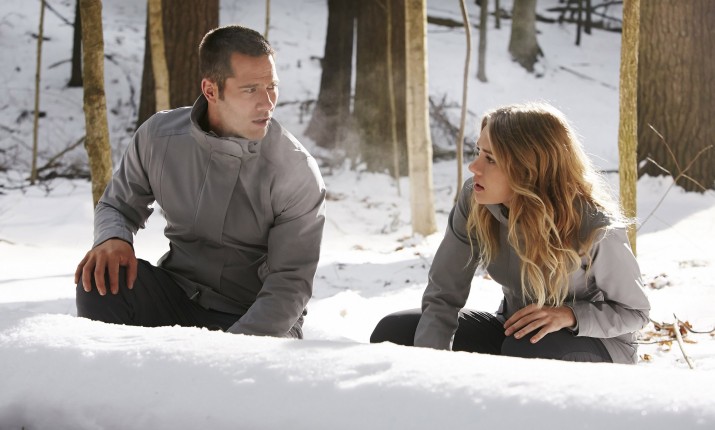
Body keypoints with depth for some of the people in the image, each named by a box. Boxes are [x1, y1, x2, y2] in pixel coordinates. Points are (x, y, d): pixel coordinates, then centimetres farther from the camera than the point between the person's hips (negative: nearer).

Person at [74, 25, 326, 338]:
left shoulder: (297, 174, -17)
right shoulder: (159, 135, -7)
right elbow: (117, 206, 9)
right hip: (176, 297, 3)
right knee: (102, 275, -24)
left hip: (255, 321, -3)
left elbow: (290, 284, -16)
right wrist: (112, 239, -17)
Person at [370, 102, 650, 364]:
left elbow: (634, 311, -12)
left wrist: (570, 315, -31)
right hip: (514, 331, 5)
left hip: (597, 349, -5)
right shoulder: (475, 202, -18)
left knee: (528, 351, -39)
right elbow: (442, 296, -15)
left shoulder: (596, 229, -28)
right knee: (393, 332, -11)